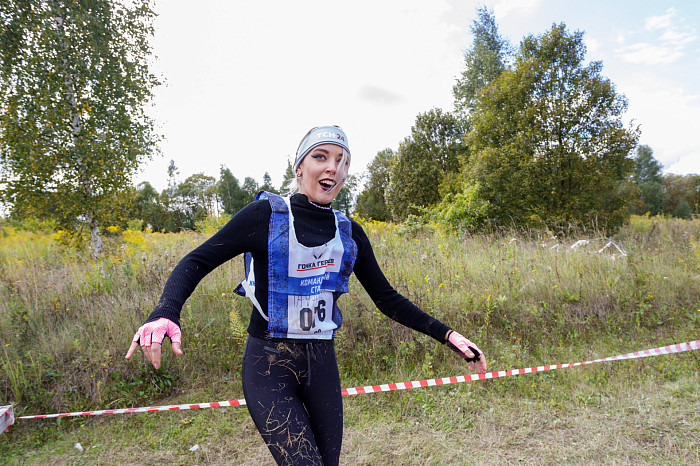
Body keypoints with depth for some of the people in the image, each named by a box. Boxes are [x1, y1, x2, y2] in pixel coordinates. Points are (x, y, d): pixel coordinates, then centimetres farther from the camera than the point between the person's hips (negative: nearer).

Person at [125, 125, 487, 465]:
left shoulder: (349, 233, 4)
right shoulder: (267, 215, -8)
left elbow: (387, 299, 8)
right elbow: (196, 262, -8)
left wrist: (446, 334, 2)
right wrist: (165, 313, -27)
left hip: (322, 364, 5)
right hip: (269, 365, -4)